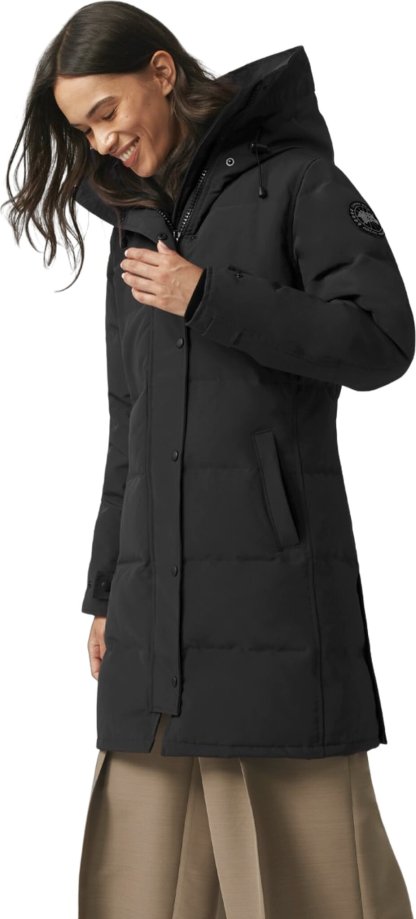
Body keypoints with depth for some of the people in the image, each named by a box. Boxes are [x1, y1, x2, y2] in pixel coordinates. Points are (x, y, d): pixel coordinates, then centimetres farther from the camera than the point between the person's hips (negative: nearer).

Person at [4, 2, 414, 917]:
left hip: (273, 580, -6)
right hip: (153, 587, 6)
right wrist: (106, 589, 18)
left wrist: (207, 299, -10)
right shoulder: (134, 226, 20)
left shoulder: (295, 183, 2)